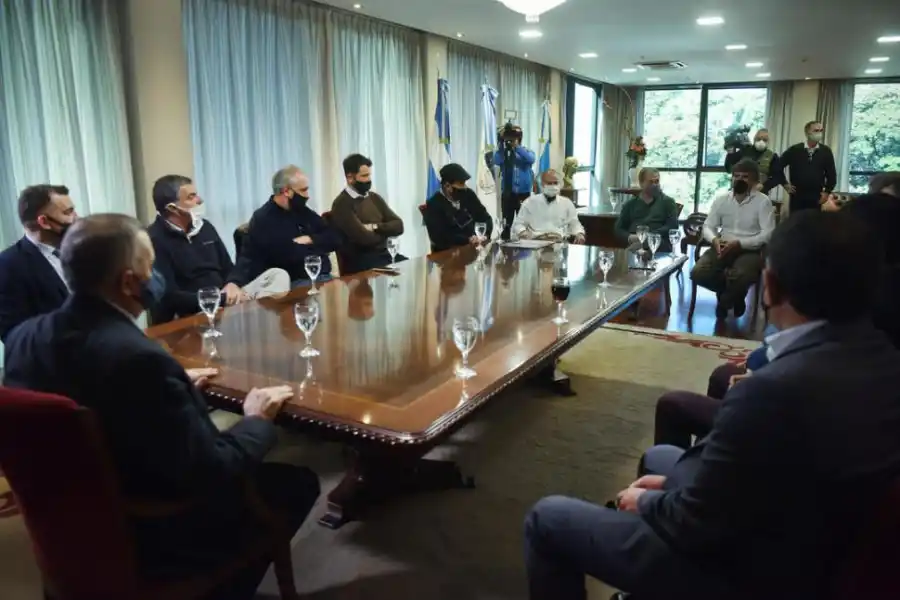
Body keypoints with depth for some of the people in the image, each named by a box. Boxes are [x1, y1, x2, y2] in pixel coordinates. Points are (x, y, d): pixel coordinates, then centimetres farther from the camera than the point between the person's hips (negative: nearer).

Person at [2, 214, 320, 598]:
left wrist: (175, 385, 9)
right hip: (148, 540, -8)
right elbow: (212, 474, -27)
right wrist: (257, 420, -10)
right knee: (298, 483, 8)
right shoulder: (138, 357, -33)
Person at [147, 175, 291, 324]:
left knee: (278, 275, -7)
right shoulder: (154, 240, -11)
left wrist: (233, 284, -7)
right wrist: (222, 299, -19)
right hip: (193, 315, -8)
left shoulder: (204, 226, 13)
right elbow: (169, 297, -18)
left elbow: (228, 268, 18)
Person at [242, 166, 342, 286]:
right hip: (295, 284, -8)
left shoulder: (303, 211, 15)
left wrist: (310, 240, -7)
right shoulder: (263, 220, -8)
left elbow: (334, 239, 11)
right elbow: (292, 256, -20)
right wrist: (318, 244, -2)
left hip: (323, 277, 8)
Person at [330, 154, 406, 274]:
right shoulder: (342, 204, -9)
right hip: (359, 262, -7)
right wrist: (385, 231, 0)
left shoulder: (374, 198, 14)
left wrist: (375, 227, -11)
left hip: (383, 254, 7)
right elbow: (364, 238, -19)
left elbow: (398, 226, 6)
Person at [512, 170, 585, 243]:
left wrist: (580, 234, -4)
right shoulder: (530, 202, 13)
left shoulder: (567, 203, 18)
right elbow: (518, 224, 12)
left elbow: (575, 224, 20)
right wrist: (523, 232, -12)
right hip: (536, 240, -2)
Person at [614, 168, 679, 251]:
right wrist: (630, 237, -7)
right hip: (634, 242, 3)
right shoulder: (630, 204, 23)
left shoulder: (667, 202, 18)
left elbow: (673, 226, 4)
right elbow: (618, 229, 17)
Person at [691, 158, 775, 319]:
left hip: (749, 250, -4)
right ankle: (734, 296, 8)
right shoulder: (721, 198, 8)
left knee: (741, 277, -37)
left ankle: (725, 301, 2)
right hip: (723, 247, 4)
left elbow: (768, 234, -12)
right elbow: (708, 226, 7)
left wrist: (739, 243, -24)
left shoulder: (763, 201, -4)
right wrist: (714, 240, -17)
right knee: (698, 273, -23)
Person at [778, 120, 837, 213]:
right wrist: (785, 184, 2)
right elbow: (778, 166, 5)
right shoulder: (794, 150, -1)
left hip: (817, 198, 1)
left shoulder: (826, 151, 4)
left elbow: (832, 174, 9)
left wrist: (827, 191, 3)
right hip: (797, 196, -1)